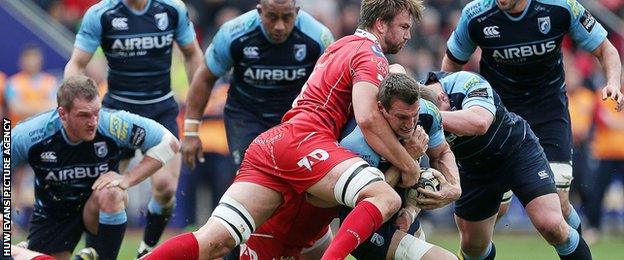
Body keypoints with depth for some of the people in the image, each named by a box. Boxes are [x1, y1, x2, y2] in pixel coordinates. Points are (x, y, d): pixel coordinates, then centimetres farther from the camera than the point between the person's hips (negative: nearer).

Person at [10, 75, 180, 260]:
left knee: (110, 193, -33)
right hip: (52, 215, 1)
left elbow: (169, 143, -14)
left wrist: (127, 179, -20)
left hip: (99, 209, -1)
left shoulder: (115, 125, -24)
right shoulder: (29, 136, -22)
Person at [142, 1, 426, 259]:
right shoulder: (370, 54, 3)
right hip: (303, 140, -9)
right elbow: (368, 118, -12)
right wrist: (408, 166, -5)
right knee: (386, 198, -22)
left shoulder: (341, 46, 32)